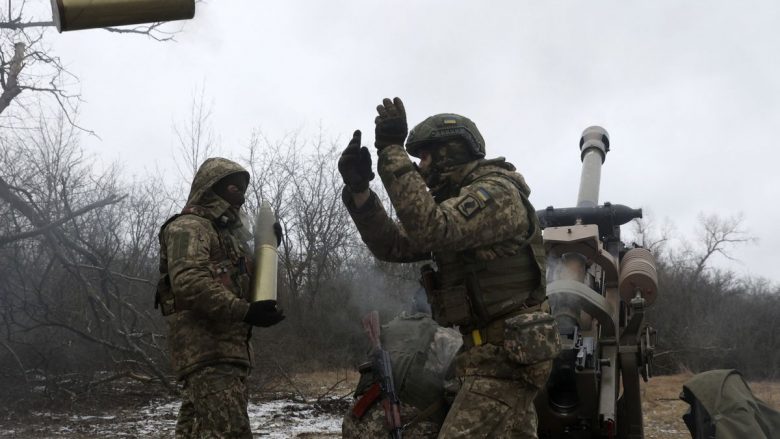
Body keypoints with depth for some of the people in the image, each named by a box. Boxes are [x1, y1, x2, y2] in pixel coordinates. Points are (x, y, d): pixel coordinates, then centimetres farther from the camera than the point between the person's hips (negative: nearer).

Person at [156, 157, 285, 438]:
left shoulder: (229, 231, 26)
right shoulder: (188, 227, -5)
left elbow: (242, 280, 29)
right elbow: (188, 282, -21)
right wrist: (245, 311, -24)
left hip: (227, 349, 10)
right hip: (207, 347, -10)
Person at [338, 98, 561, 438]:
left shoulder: (497, 192, -13)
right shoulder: (459, 200, 18)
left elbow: (429, 229, -29)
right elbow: (392, 246, 11)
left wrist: (392, 151, -24)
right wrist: (359, 190, -3)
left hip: (505, 354, -10)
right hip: (498, 351, 10)